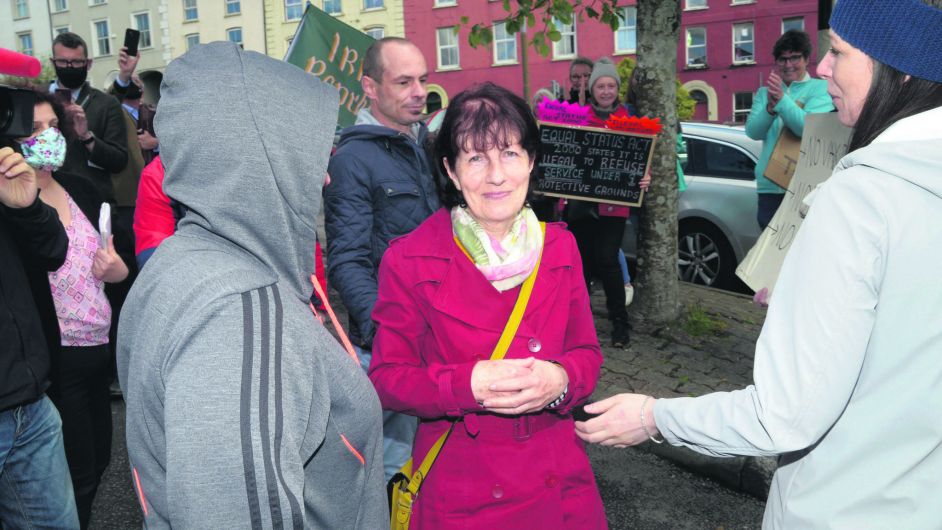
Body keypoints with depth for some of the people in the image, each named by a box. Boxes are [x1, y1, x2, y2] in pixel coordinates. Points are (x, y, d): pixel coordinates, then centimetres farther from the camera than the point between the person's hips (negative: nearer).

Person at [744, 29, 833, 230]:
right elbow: (753, 131, -2)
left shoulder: (821, 88, 2)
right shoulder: (764, 93, 14)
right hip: (769, 185, 4)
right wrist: (770, 107, -20)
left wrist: (782, 99, -26)